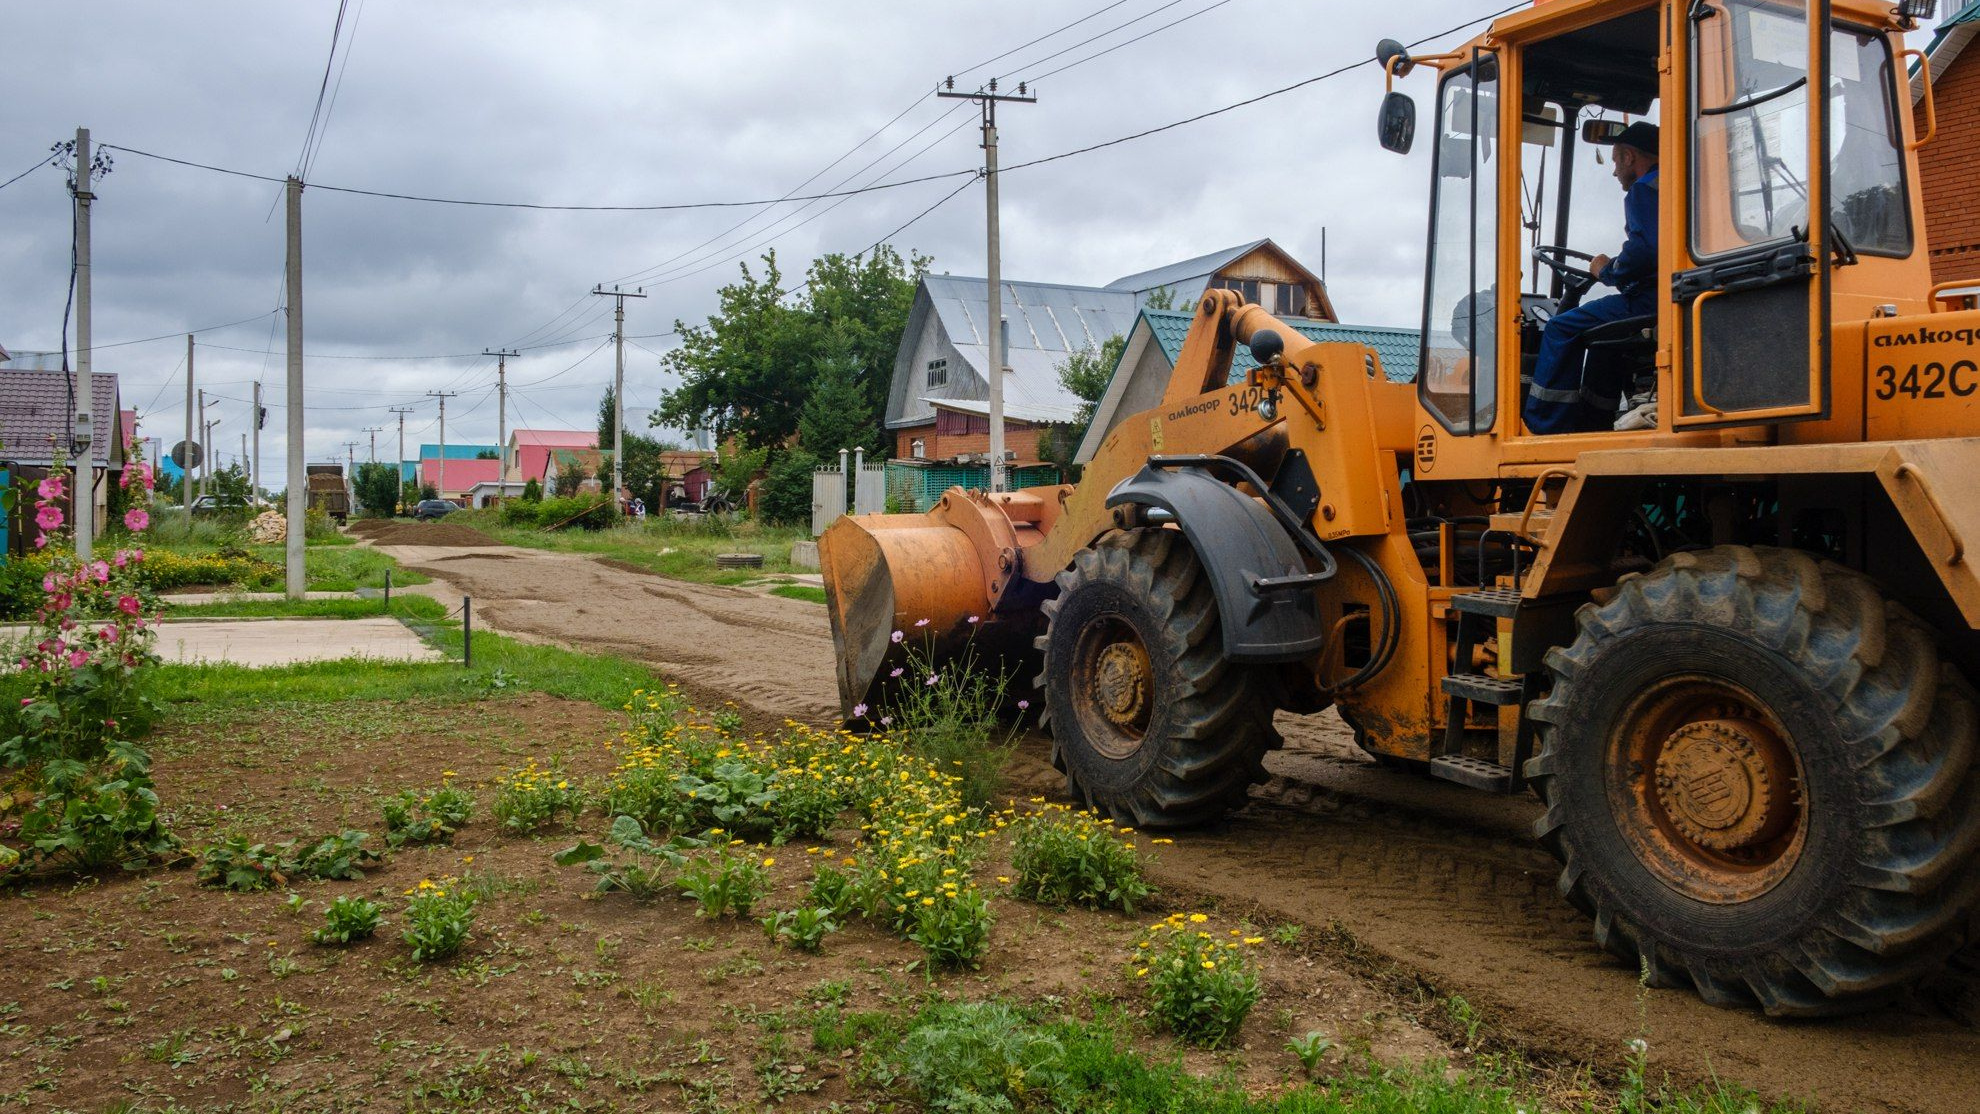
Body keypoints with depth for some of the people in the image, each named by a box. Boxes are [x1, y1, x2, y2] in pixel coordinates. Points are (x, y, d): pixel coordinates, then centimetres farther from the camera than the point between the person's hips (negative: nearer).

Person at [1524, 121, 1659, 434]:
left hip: (1653, 300, -11)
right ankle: (1592, 428, 31)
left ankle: (1545, 428, -12)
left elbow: (1645, 252, -23)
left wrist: (1607, 271, -6)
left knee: (1563, 328, -9)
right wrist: (1611, 270, 22)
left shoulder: (1643, 191, -8)